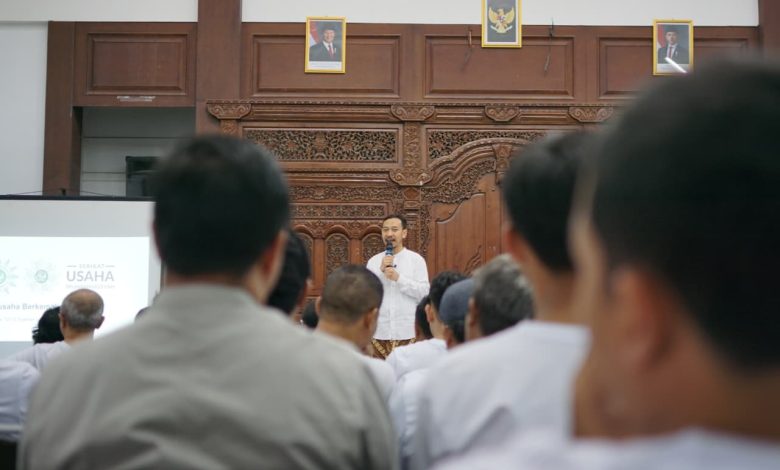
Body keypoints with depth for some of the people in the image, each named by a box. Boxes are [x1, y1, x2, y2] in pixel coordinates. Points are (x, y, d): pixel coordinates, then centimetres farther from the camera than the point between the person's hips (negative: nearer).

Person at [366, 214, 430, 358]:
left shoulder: (416, 259, 0)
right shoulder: (373, 261, 7)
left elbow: (424, 292, -7)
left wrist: (399, 278, -16)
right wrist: (381, 271, -10)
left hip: (408, 331, -2)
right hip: (380, 331, 2)